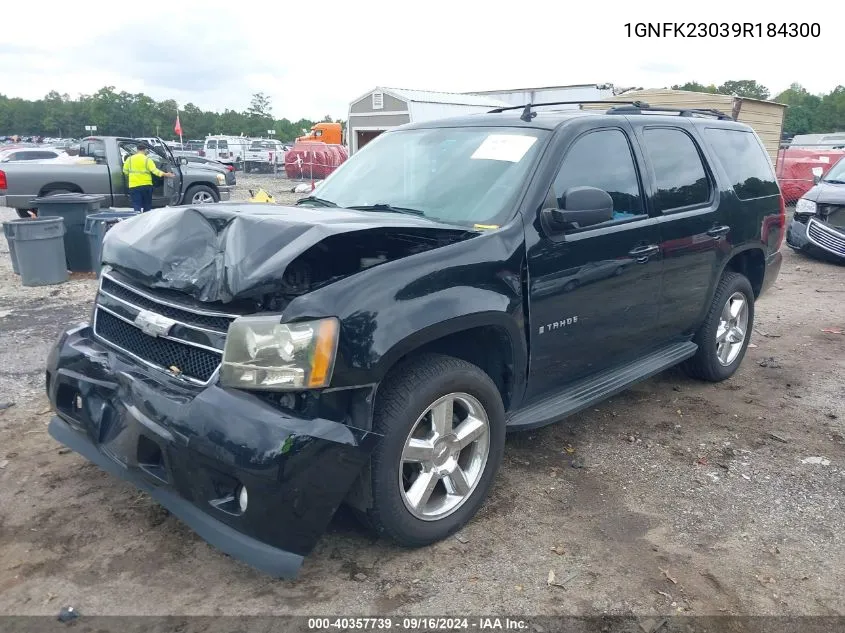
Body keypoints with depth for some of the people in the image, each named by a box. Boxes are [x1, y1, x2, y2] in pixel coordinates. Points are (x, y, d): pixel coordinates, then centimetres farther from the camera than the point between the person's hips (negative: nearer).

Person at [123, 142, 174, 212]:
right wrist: (165, 174, -15)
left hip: (134, 186, 1)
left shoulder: (130, 159, 4)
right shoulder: (147, 159, -4)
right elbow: (154, 170, -15)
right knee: (147, 207, 13)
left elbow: (125, 171, 9)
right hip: (146, 185, -1)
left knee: (137, 207, -4)